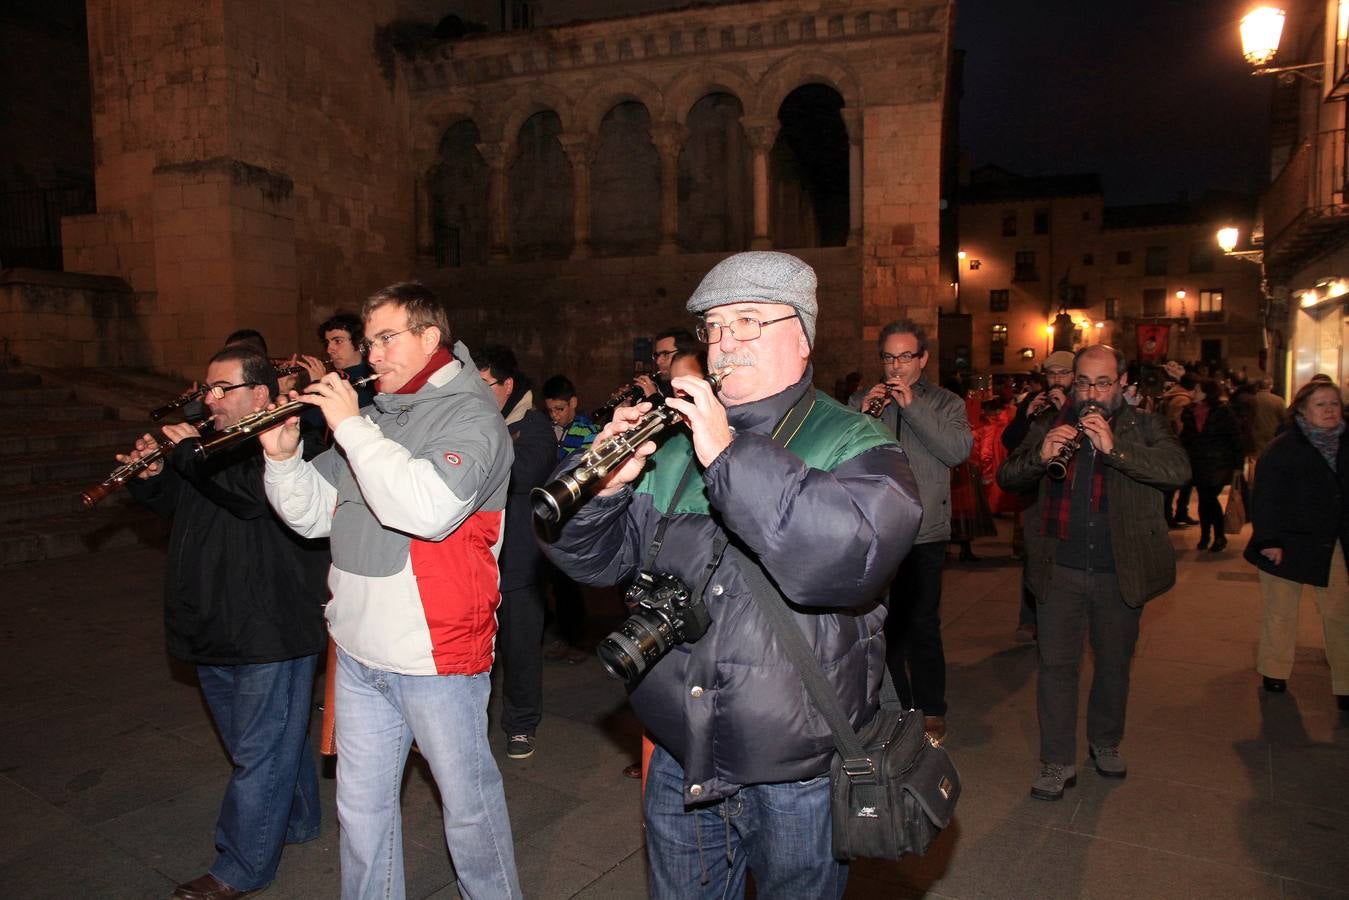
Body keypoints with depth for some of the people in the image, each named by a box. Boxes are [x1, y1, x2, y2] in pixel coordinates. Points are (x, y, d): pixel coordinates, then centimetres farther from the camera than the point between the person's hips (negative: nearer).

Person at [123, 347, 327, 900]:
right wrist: (150, 477, 3)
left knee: (259, 752, 2)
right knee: (276, 738, 23)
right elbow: (177, 505, 23)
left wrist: (188, 453, -21)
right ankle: (296, 822, 40)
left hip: (270, 631, -9)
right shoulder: (214, 444, 14)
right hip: (218, 634, 9)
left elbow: (252, 494, -31)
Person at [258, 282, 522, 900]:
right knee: (360, 804, 19)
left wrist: (350, 426, -24)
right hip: (358, 650, 7)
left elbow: (428, 511, -31)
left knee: (467, 800, 11)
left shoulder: (470, 415, -12)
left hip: (437, 654, -7)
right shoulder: (374, 413, 10)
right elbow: (313, 516, 11)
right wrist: (283, 455, -7)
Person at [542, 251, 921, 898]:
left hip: (800, 777, -3)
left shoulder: (856, 447, -9)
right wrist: (605, 486, -18)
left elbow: (850, 557, -30)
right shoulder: (675, 449, 5)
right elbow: (595, 560, 3)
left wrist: (731, 454, -32)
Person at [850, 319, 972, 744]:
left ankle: (931, 712, 23)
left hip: (924, 535, -2)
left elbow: (959, 450, -14)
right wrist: (864, 416, -17)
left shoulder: (945, 403, 4)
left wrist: (911, 405, -17)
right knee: (884, 624, 13)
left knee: (922, 626, 4)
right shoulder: (861, 401, 8)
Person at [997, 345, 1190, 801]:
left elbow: (1179, 469, -18)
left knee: (1114, 664, 17)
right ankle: (1058, 762, 14)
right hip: (1060, 570, 0)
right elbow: (1006, 476, -2)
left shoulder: (1145, 427, 0)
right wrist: (1040, 456, -22)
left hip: (1121, 572, 0)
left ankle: (1105, 742, 39)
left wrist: (1113, 446, -30)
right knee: (1057, 664, 2)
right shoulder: (1049, 427, 4)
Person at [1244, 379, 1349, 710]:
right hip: (1288, 544, -4)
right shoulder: (1281, 449, -12)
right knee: (1282, 612, 9)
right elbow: (1265, 497, -13)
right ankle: (1274, 671, 25)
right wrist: (1268, 541, -17)